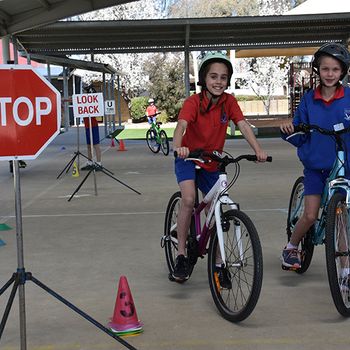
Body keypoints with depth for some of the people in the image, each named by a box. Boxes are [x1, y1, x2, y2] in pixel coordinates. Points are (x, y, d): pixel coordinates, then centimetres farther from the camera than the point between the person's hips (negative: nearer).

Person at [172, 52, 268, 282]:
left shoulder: (229, 101, -9)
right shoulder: (194, 102, -21)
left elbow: (243, 125, -18)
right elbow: (181, 125, -36)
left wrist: (258, 149, -34)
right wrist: (178, 147, -57)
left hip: (212, 163, 4)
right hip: (189, 159, -4)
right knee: (189, 200, -28)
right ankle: (181, 254, -14)